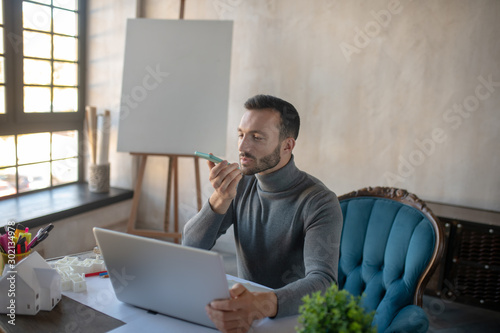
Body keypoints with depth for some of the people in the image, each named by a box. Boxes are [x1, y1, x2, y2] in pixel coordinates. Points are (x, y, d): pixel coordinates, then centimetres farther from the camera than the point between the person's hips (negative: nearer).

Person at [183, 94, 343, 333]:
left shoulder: (319, 202, -18)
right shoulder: (239, 184, -1)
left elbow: (324, 282, -30)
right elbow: (191, 248, -6)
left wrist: (261, 304, -48)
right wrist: (220, 199, -23)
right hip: (244, 307, 4)